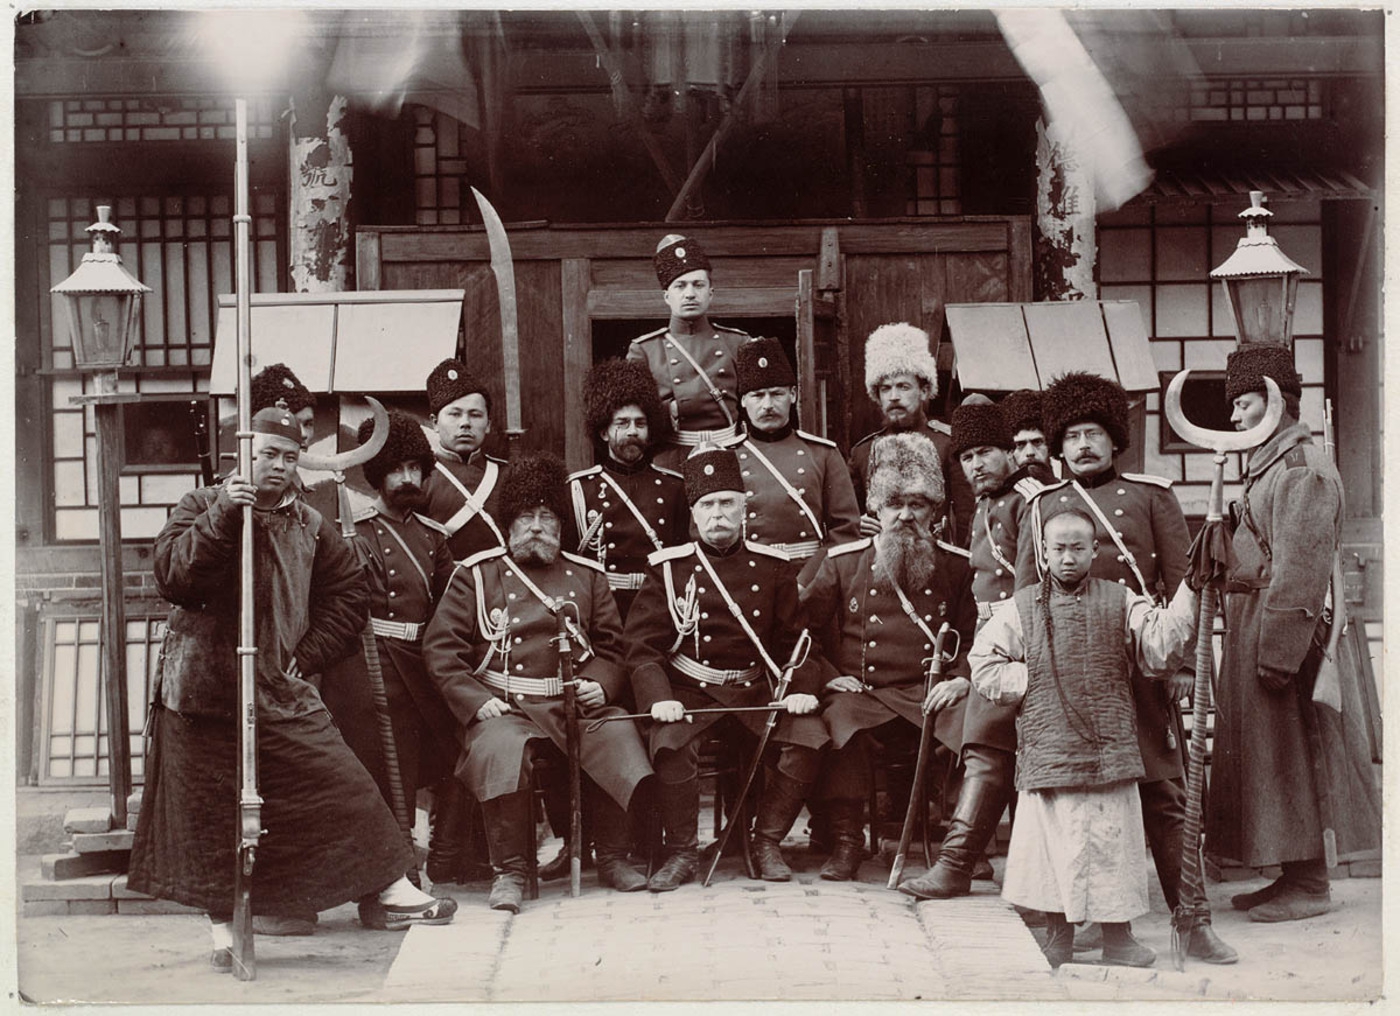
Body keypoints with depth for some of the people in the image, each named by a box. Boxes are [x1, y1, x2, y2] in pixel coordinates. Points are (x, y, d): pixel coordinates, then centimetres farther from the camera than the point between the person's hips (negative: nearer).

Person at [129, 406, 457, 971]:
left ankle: (387, 891, 9)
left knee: (341, 786, -2)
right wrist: (222, 516, -25)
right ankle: (224, 929, 11)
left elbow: (348, 595, 17)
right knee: (210, 811, 1)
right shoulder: (200, 508, 1)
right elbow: (173, 576, -15)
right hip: (205, 688, -3)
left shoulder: (308, 526, 11)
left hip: (280, 690, 3)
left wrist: (308, 655, 6)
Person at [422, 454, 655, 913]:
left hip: (576, 702, 3)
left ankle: (614, 859, -7)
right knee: (500, 747, -35)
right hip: (504, 705, -2)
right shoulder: (475, 574, 10)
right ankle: (508, 872, -22)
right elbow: (440, 647, 4)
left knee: (619, 736, -26)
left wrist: (600, 685, -1)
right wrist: (475, 700, -10)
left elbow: (612, 647, 21)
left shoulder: (587, 576, 19)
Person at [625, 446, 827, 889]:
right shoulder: (668, 568, 3)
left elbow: (795, 639, 11)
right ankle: (682, 852, -14)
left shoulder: (773, 567, 9)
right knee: (670, 742, -32)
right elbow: (642, 646, -1)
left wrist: (801, 688, -8)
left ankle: (767, 843, -5)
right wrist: (659, 698, -18)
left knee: (808, 737, -23)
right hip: (690, 693, -2)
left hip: (758, 690, 2)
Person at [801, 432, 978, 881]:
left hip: (930, 692, 1)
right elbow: (803, 626, 12)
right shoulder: (842, 562, 9)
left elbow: (977, 636, 13)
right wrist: (828, 675, -2)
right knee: (839, 719, -35)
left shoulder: (955, 566, 11)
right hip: (859, 689, -1)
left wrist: (961, 679, -5)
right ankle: (846, 842, -26)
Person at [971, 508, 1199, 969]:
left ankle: (1117, 937, 13)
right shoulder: (1021, 609, 8)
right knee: (1053, 843, 1)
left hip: (1110, 752, 0)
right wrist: (1034, 680, -4)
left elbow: (1162, 651, -2)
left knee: (1113, 841, 1)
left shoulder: (1121, 603, 8)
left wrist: (1188, 591, -9)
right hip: (1047, 753, 0)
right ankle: (1057, 936, 16)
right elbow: (984, 667, 6)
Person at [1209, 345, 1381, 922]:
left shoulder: (1302, 469, -14)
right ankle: (1293, 877, 19)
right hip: (1253, 628, 10)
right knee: (1265, 758, 12)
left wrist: (1276, 651, -24)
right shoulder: (1271, 465, 18)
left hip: (1282, 626, -10)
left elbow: (1300, 570, -20)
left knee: (1290, 759, -5)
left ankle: (1308, 886, 2)